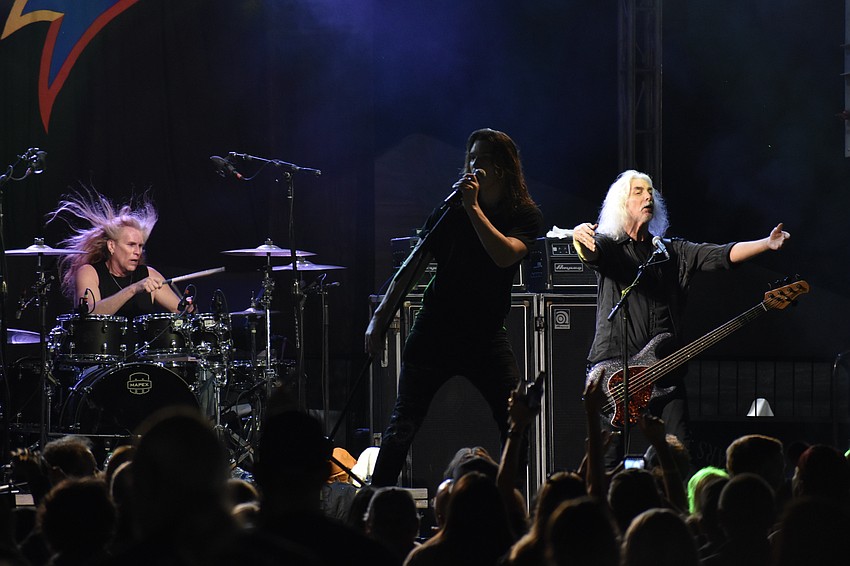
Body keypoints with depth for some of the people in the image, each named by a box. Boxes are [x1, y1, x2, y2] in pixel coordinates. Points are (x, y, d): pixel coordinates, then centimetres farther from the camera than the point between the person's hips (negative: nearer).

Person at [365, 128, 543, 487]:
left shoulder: (526, 215, 0)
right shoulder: (452, 210, 1)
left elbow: (505, 256, -20)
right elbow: (414, 265, 3)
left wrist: (473, 208, -23)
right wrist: (380, 318, -3)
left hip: (486, 333, 0)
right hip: (435, 331, 0)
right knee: (402, 427, -5)